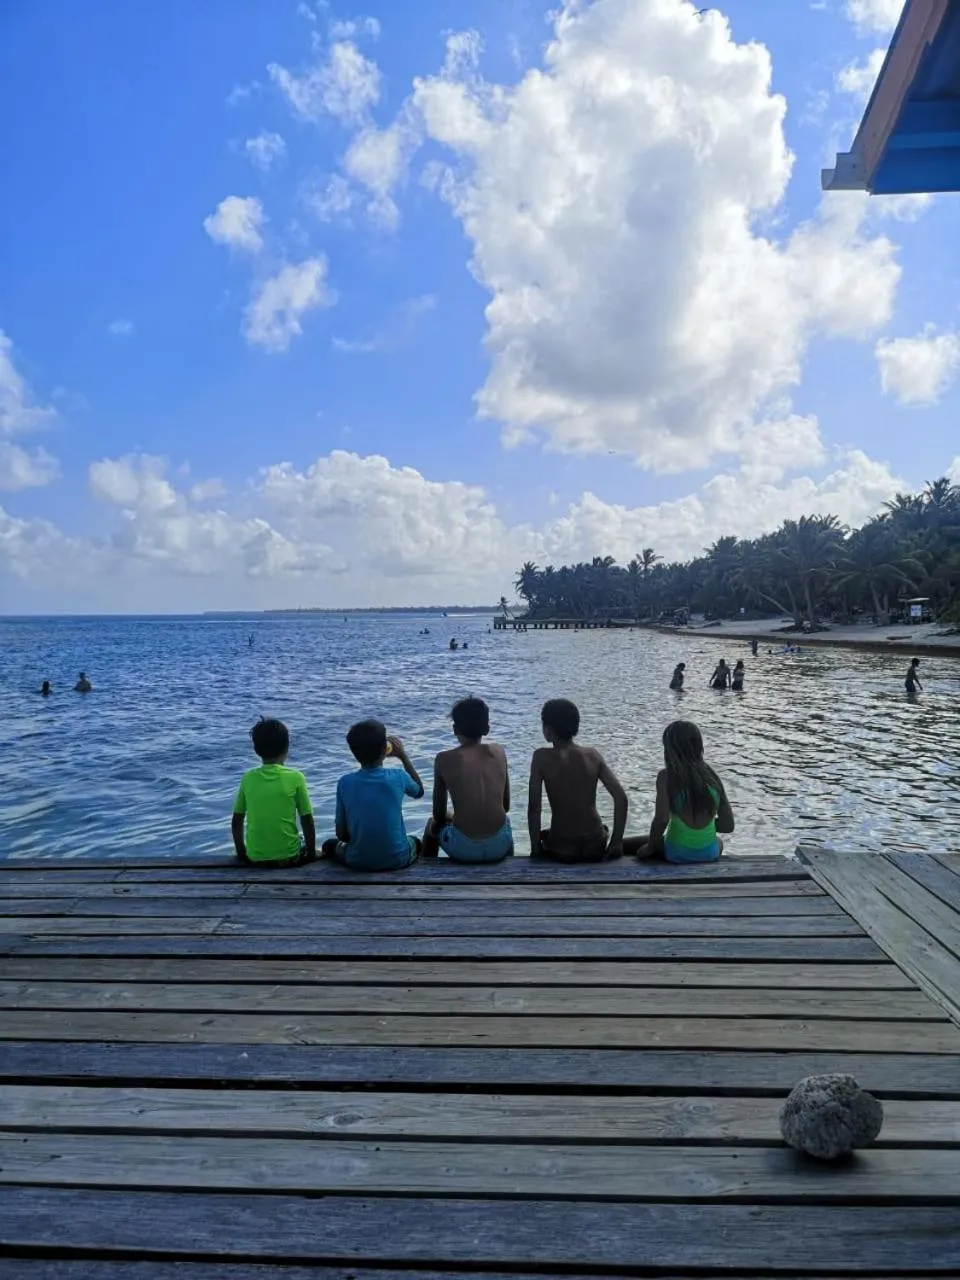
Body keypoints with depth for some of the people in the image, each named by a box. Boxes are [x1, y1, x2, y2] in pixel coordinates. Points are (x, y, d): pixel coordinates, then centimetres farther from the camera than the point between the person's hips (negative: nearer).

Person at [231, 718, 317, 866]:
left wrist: (241, 853, 18)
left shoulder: (248, 778, -2)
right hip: (288, 856, -3)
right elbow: (307, 822, -6)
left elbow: (236, 822, 5)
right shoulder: (296, 778, -10)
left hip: (256, 858, 3)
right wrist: (311, 853, 7)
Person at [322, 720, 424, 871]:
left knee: (329, 845, 31)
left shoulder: (345, 783, -10)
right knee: (415, 842, 35)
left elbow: (341, 834, -4)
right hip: (397, 859, 0)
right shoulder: (398, 777, -11)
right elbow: (419, 792, 14)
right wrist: (403, 756, 17)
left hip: (358, 862, 0)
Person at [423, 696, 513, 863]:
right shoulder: (499, 752, 4)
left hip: (464, 848, -2)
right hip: (499, 846, 3)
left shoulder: (444, 759, -4)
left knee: (432, 825, 32)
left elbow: (438, 815, 4)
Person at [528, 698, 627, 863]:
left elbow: (534, 807, -16)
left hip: (562, 850, -2)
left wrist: (535, 848, -5)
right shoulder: (593, 755, -3)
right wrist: (616, 842, -1)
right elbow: (621, 798, -8)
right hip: (596, 847, 3)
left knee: (542, 836, 32)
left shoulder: (542, 757, -12)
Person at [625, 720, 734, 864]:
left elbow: (661, 819, -20)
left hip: (677, 853, -4)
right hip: (710, 853, 4)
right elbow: (728, 825, 3)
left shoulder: (666, 776, -11)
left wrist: (649, 847, -5)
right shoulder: (712, 776, 1)